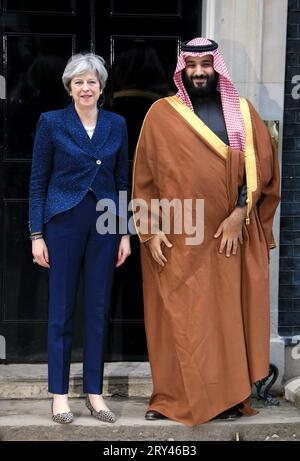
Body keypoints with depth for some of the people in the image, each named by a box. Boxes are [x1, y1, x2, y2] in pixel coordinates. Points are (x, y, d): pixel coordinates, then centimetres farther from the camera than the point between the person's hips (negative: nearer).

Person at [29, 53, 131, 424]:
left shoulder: (117, 125, 6)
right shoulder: (51, 122, -2)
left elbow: (122, 181, 10)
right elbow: (38, 181, -1)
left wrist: (125, 233, 5)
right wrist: (36, 234, -6)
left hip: (105, 224, 3)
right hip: (64, 222, -3)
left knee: (98, 309, 7)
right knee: (61, 309, 4)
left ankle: (94, 391, 18)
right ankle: (59, 393, 14)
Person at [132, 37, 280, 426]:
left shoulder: (242, 112, 7)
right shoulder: (161, 113, 3)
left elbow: (260, 165, 0)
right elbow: (144, 176, 2)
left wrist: (239, 214, -11)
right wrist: (151, 229, -6)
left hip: (230, 234, 1)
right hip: (176, 238, -1)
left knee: (228, 313, 4)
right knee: (177, 316, 2)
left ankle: (228, 395, 14)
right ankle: (174, 397, 13)